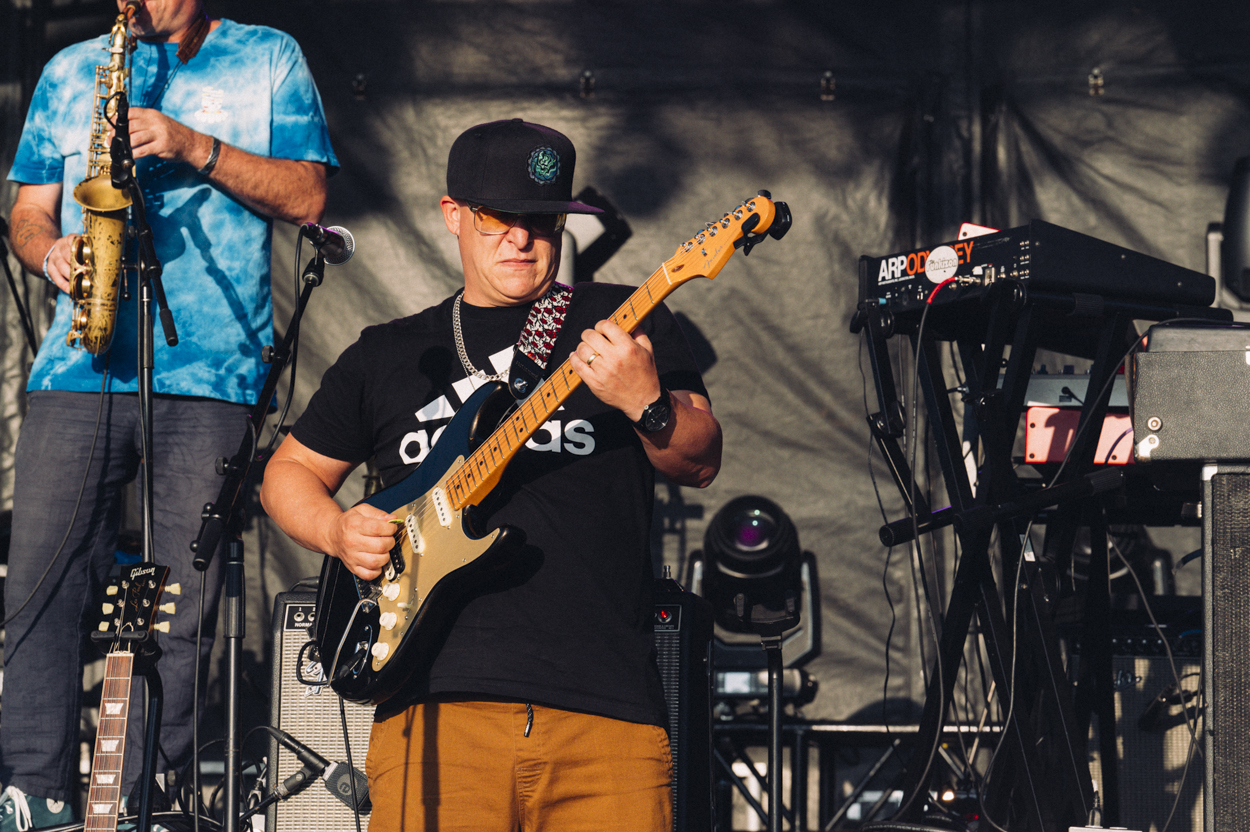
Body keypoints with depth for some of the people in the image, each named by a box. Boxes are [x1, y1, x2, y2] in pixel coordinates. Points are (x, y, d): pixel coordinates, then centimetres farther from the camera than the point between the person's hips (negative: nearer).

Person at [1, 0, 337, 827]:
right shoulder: (71, 71, 20)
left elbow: (306, 197, 2)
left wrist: (197, 148, -9)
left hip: (211, 366, -2)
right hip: (79, 364, 3)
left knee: (183, 600, -5)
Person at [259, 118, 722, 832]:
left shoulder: (627, 322, 13)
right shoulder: (388, 354, 20)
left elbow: (701, 464, 4)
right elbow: (290, 470, 26)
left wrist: (647, 404, -17)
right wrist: (337, 531, 5)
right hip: (438, 705, 1)